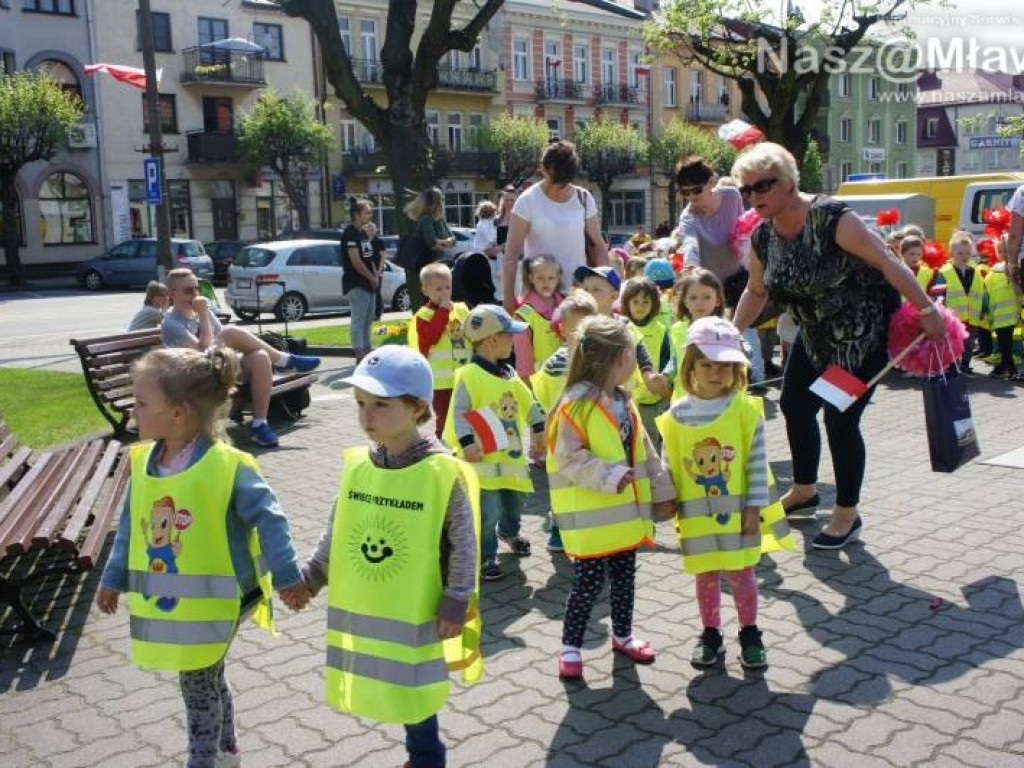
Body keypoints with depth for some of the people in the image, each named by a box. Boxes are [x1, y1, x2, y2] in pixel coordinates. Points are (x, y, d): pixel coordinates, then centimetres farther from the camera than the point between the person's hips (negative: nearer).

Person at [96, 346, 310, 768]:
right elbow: (130, 525, 11)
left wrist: (287, 576, -15)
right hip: (164, 599, 7)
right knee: (207, 677, 22)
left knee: (198, 682, 2)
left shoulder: (226, 466, -22)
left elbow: (268, 519, -17)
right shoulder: (143, 462, -2)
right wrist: (114, 578, 16)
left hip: (212, 601, -7)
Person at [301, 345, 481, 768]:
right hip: (361, 607, 5)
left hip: (413, 612, -5)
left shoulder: (442, 471, -18)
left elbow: (463, 542, -11)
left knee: (412, 693, 9)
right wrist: (310, 576, 8)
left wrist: (456, 602, -11)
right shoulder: (357, 464, -3)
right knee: (390, 691, 17)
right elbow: (335, 530, 9)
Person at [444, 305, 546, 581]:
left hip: (512, 456, 8)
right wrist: (467, 443, -27)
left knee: (514, 505, 23)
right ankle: (485, 558, 10)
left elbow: (528, 402, 21)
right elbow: (459, 412, -20)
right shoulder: (469, 375, -16)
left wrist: (539, 430, 25)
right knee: (488, 512, -8)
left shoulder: (509, 373, 8)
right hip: (485, 460, -8)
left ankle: (509, 532, 53)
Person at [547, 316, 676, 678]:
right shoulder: (575, 405, -18)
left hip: (626, 511, 8)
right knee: (589, 582, 0)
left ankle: (623, 634, 36)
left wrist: (662, 491, 15)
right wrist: (610, 475, -29)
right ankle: (570, 645, 16)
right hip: (591, 517, -8)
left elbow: (644, 451, 15)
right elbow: (570, 458, -22)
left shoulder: (624, 402, 9)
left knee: (624, 577, 18)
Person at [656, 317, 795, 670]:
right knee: (706, 576, 13)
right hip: (696, 515, 2)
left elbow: (758, 462, -7)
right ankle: (710, 635, 29)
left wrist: (755, 506, -9)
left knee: (741, 573, 8)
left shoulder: (746, 409, -8)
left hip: (737, 511, -1)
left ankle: (750, 634, 26)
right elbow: (669, 465, 2)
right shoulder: (677, 415, -4)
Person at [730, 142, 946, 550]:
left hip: (866, 330, -7)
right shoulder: (762, 237, -4)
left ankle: (848, 515, 11)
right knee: (794, 405, 13)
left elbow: (887, 261, -25)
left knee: (840, 418, -8)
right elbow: (756, 292, 12)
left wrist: (927, 311, -27)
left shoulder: (830, 217, -26)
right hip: (817, 333, 8)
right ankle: (804, 490, 38)